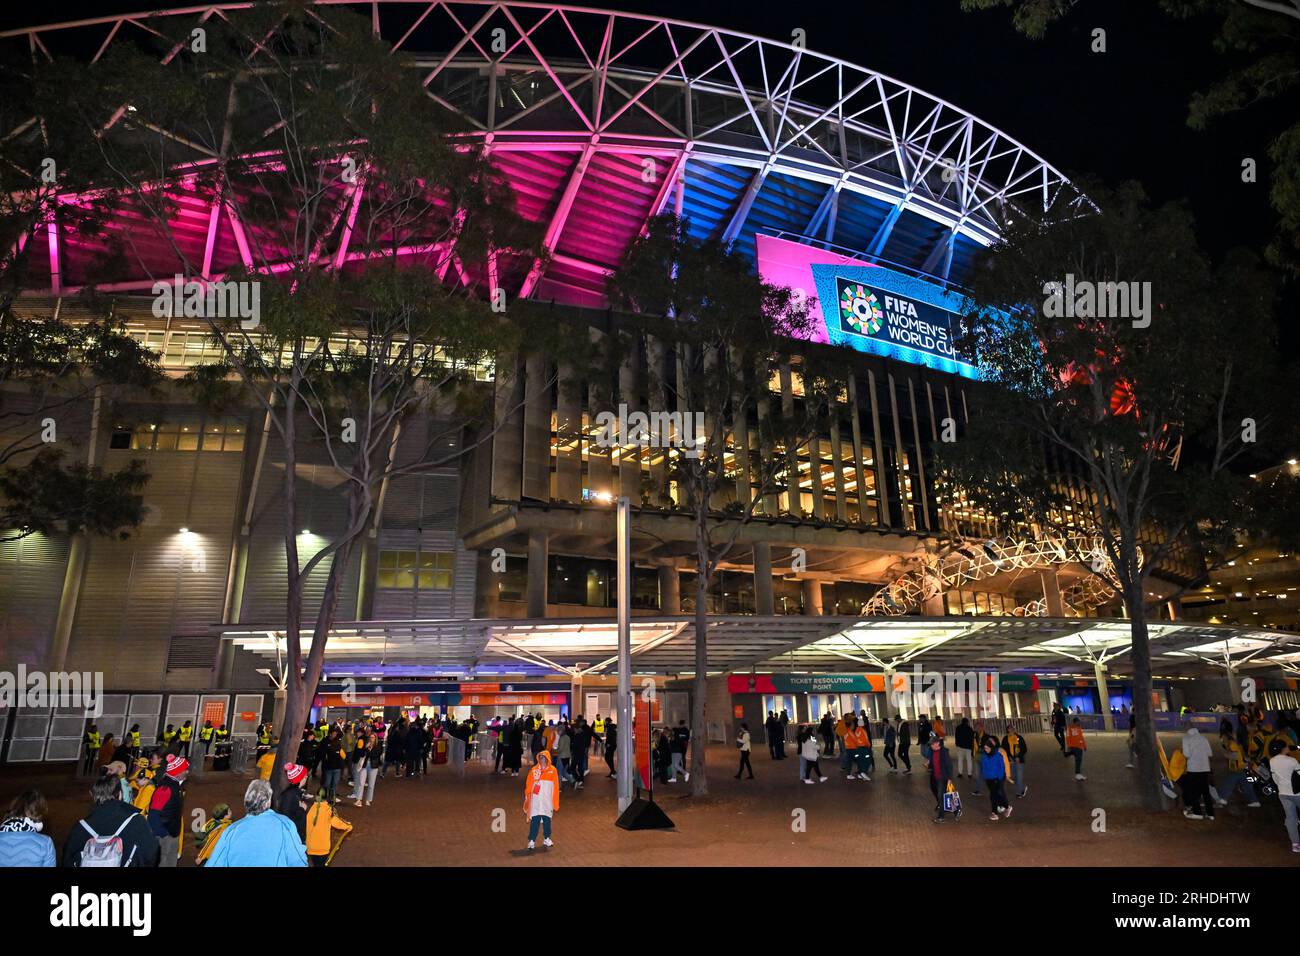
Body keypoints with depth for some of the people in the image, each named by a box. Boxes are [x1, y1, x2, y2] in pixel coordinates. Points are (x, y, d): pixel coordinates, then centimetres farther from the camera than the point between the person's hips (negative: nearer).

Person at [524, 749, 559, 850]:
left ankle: (546, 839, 25)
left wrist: (555, 804, 3)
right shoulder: (534, 770, -3)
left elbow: (556, 788, 3)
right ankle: (532, 841, 4)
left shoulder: (552, 770, -1)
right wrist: (527, 799, -1)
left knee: (547, 820, 9)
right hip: (535, 801, -1)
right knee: (534, 821, -3)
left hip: (547, 802, 1)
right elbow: (528, 786, 2)